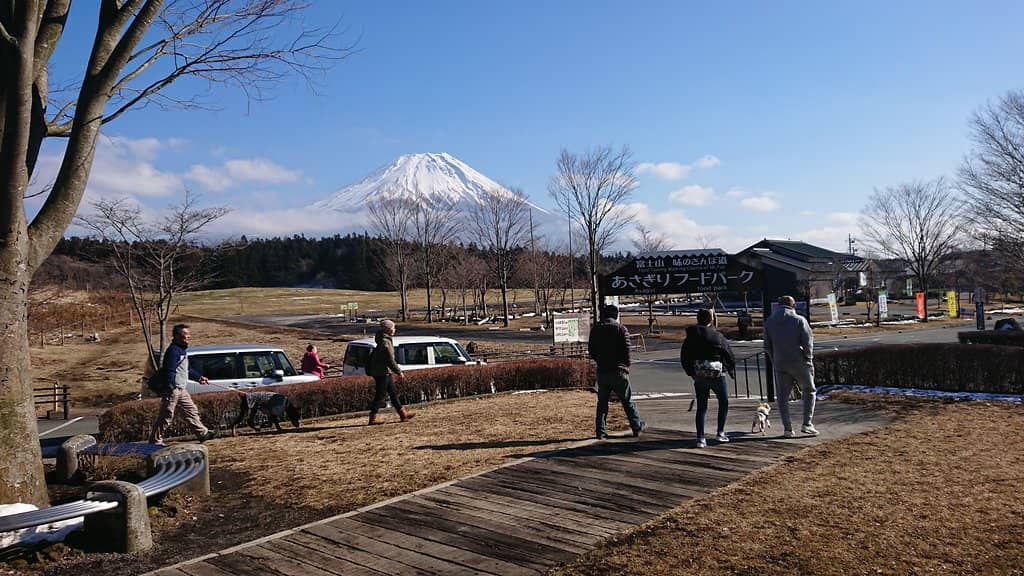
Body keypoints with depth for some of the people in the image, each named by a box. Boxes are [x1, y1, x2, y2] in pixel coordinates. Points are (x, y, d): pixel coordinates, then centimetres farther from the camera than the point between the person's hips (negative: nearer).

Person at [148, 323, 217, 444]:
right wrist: (170, 387, -29)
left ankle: (203, 433, 19)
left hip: (182, 389, 10)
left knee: (191, 411, 13)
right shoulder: (173, 350, -17)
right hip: (172, 389, -10)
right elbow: (170, 371, -24)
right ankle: (155, 440, 8)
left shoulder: (182, 350, 16)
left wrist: (199, 377, 28)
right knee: (166, 415, -2)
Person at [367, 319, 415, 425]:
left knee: (393, 392, 13)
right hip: (382, 373, -10)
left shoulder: (384, 340, 11)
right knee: (380, 396, -4)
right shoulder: (385, 342, -20)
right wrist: (399, 372, -13)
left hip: (385, 372, 10)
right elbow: (390, 360, -21)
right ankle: (372, 418, 3)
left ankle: (403, 414, 19)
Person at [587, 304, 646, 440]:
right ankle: (637, 427, 18)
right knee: (627, 401, 9)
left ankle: (600, 431, 7)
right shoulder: (621, 329, -6)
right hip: (618, 372, -3)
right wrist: (626, 366, 4)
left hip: (602, 371, 3)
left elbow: (591, 350, 8)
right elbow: (626, 350, -10)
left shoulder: (595, 329, 7)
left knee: (602, 402, 10)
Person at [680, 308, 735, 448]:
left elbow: (684, 357, 5)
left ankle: (700, 439, 2)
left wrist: (691, 372, 15)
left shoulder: (690, 337, 2)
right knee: (723, 402, 17)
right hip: (717, 373, -3)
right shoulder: (717, 336, -8)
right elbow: (729, 354, -5)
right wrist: (731, 369, 12)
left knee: (701, 407, 9)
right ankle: (720, 433, 18)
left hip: (699, 375, 3)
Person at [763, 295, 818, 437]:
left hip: (780, 365, 2)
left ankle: (787, 428, 6)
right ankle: (807, 424, 7)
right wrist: (808, 358, 4)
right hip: (800, 363, -2)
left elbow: (767, 346, 7)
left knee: (782, 397, 9)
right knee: (809, 392, 14)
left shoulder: (769, 322, 5)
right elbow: (808, 342, -9)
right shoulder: (799, 320, -7)